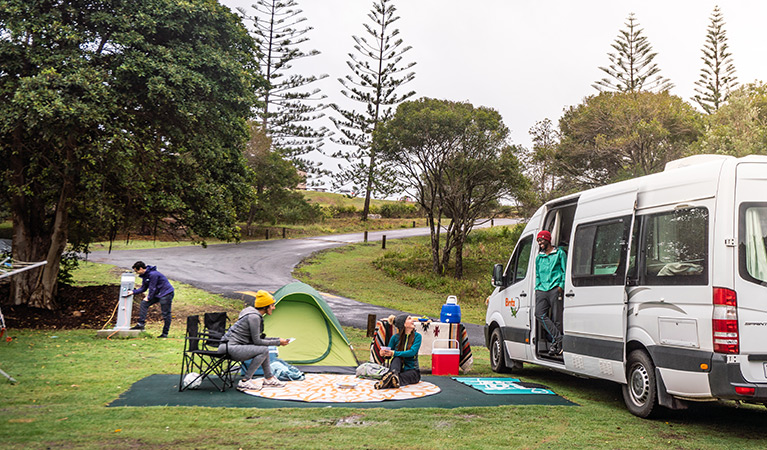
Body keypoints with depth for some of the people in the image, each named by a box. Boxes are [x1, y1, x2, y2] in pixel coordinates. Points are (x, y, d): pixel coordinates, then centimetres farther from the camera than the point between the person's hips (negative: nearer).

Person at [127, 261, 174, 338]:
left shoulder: (153, 274, -23)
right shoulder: (145, 275, 7)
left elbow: (152, 288, -18)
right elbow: (143, 288, 15)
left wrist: (149, 298, -7)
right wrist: (133, 292, 7)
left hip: (166, 293, -10)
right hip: (157, 294, 10)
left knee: (166, 314, -3)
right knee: (144, 303, 1)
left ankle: (165, 333, 5)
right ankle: (141, 324, 1)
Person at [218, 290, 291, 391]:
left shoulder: (254, 314, 13)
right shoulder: (254, 317, -18)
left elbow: (258, 338, 20)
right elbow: (257, 341, -17)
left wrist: (277, 339, 14)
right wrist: (277, 342, -8)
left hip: (232, 346, 10)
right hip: (231, 348, -10)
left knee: (264, 346, 13)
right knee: (263, 350, -17)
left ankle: (269, 379, 19)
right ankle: (245, 382, -12)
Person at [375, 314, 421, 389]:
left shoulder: (417, 336, -3)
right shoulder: (395, 337, 2)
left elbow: (412, 352, -17)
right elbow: (389, 355, 6)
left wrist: (394, 353, -26)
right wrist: (384, 354, -19)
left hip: (412, 370, -1)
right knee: (397, 357, -30)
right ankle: (394, 374, -56)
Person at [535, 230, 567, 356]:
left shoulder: (559, 253, 8)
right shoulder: (539, 257, 23)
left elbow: (565, 271, 5)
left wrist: (561, 286, -6)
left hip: (555, 289, -4)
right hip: (542, 290, 4)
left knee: (556, 318, -6)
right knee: (539, 314, -15)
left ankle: (554, 342, -1)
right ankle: (558, 338, -16)